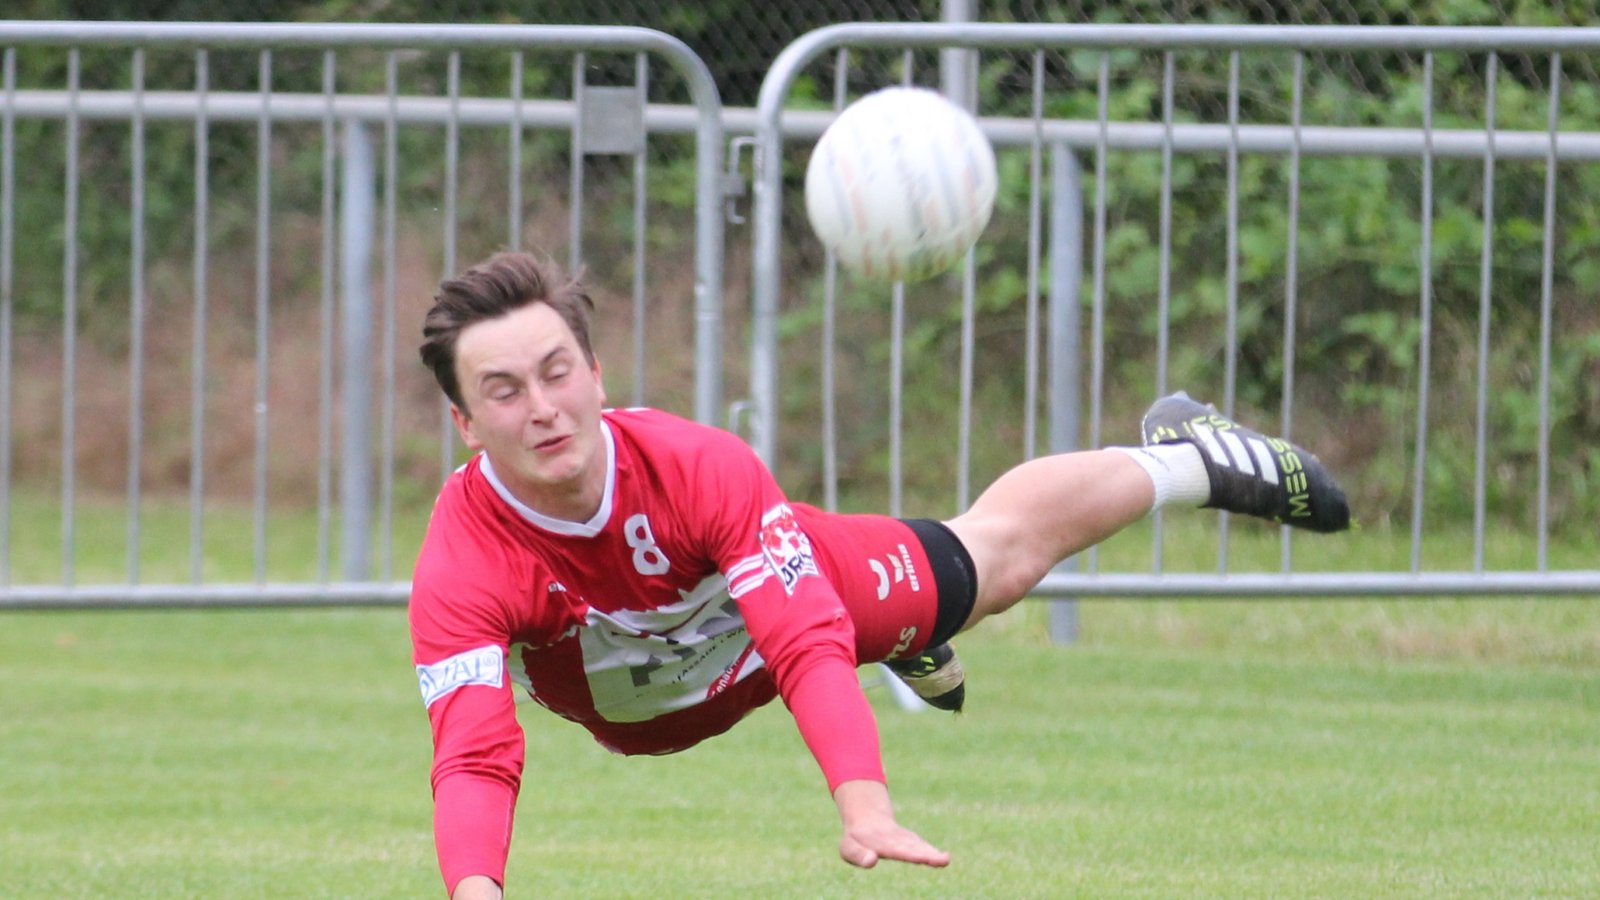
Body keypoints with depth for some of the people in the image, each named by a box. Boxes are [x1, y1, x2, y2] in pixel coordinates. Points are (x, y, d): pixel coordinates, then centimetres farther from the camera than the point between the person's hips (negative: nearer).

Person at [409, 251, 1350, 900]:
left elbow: (810, 646, -46)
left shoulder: (701, 466, -42)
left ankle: (1189, 460, 51)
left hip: (799, 592, -1)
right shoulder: (461, 571, -43)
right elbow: (474, 762, -51)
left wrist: (865, 802, -63)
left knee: (1002, 550, 24)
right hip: (640, 721, 1)